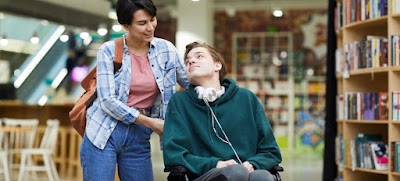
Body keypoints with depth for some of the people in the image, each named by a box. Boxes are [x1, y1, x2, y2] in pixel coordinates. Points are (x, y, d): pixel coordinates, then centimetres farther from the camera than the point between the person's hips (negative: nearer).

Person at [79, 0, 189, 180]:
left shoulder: (166, 49, 2)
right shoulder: (108, 51, -6)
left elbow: (189, 83, 17)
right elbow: (107, 101, -12)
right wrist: (151, 122, -13)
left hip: (139, 138, 3)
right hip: (104, 134, -3)